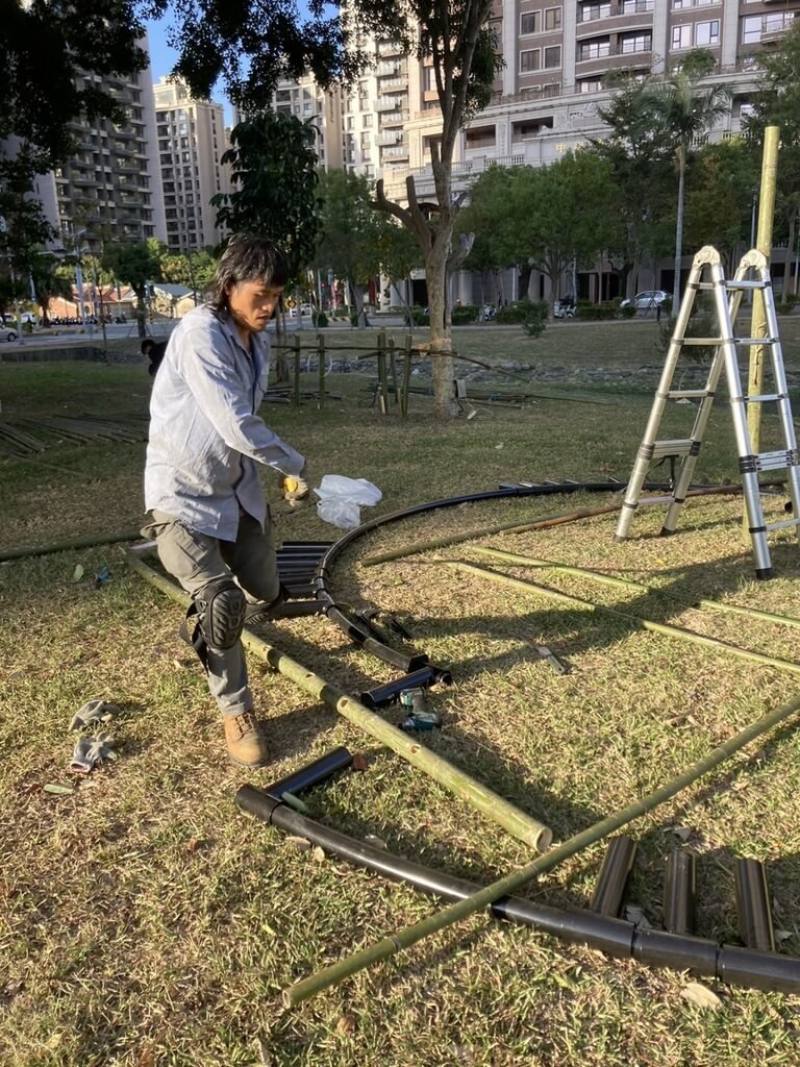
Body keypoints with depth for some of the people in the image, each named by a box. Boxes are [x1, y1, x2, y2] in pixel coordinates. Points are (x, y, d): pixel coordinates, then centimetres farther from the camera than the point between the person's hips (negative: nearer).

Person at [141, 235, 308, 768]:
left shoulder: (257, 340, 4)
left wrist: (274, 473, 7)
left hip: (238, 488, 8)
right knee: (222, 604, -10)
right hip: (184, 493, -7)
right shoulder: (200, 334, -23)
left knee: (266, 596, 11)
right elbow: (235, 426, -28)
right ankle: (237, 711, 13)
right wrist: (295, 464, -14)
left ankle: (203, 626, 46)